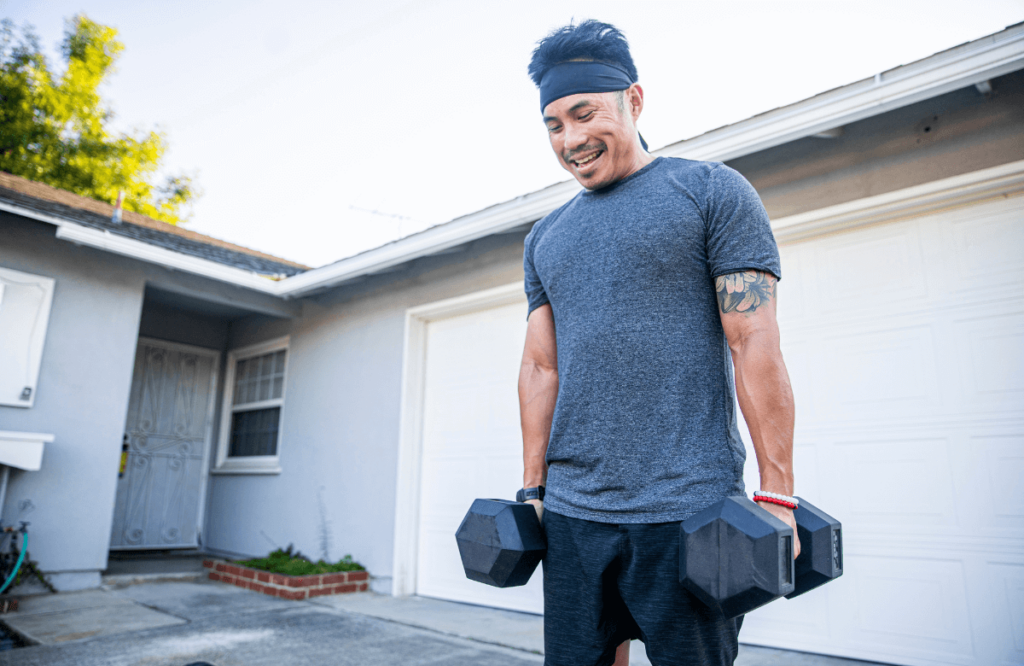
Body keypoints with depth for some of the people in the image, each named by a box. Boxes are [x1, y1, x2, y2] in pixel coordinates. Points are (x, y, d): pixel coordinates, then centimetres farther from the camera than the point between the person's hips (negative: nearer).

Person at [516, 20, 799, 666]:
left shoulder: (710, 190, 0)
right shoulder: (545, 239, 15)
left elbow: (755, 345, -7)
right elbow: (541, 367, 13)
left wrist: (777, 497, -10)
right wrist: (533, 490, 10)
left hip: (687, 511, -4)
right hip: (571, 513, 5)